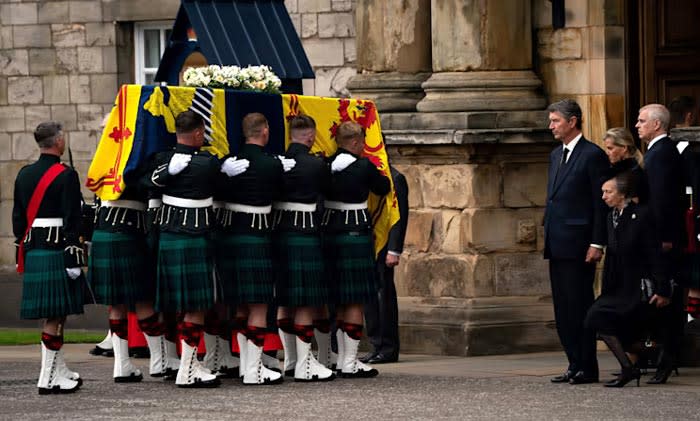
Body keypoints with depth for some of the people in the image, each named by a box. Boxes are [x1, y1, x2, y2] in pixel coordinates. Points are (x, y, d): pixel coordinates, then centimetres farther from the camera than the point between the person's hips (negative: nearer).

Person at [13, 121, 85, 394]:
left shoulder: (24, 175, 10)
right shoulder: (66, 176, -11)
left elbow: (18, 218, 14)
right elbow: (71, 221, -15)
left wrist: (22, 254, 20)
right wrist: (73, 258, -14)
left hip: (32, 252, 7)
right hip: (57, 252, -7)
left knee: (51, 315, 16)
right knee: (55, 316, -4)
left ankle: (59, 372, 23)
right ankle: (48, 379, -5)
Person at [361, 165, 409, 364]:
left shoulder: (395, 178, -7)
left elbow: (400, 216, -11)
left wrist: (394, 251, -16)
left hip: (382, 248, -8)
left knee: (384, 295, -4)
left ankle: (389, 349, 0)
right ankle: (377, 346, 13)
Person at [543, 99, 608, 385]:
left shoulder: (593, 156, -7)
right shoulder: (556, 156, 18)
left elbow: (601, 203, -10)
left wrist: (597, 243, -15)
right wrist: (548, 237, 16)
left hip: (578, 244, -8)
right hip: (557, 244, 9)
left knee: (579, 305, -6)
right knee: (563, 308, 8)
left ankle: (587, 368, -2)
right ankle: (575, 364, 12)